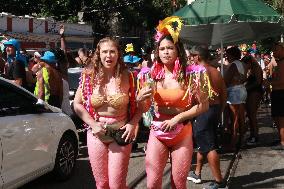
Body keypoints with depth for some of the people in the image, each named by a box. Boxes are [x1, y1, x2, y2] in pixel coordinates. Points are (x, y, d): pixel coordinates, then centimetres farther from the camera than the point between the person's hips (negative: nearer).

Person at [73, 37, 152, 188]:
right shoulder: (89, 77, -3)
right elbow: (77, 104, 3)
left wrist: (132, 124, -12)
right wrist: (93, 124, -8)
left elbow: (140, 106, 4)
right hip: (96, 132, 2)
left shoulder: (128, 78, -7)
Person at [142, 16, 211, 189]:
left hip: (182, 135, -2)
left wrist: (177, 118, -13)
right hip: (157, 133, 2)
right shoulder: (152, 75, 1)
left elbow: (203, 106, -6)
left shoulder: (190, 75, -7)